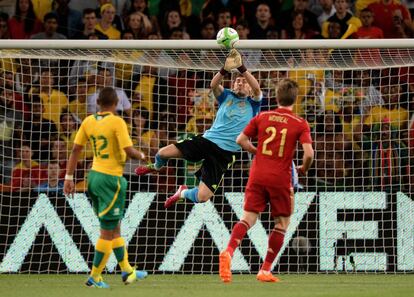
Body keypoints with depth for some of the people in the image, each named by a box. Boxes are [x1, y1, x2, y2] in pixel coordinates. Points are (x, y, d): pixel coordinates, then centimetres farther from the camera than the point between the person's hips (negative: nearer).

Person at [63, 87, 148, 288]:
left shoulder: (88, 122, 3)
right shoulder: (117, 122, -15)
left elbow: (76, 150, 4)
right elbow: (129, 151, -18)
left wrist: (69, 177, 9)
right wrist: (142, 156, 3)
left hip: (94, 176, 7)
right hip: (111, 179, -7)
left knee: (115, 227, 18)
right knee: (108, 231, 2)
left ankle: (127, 271, 28)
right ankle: (94, 278, 4)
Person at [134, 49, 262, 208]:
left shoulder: (252, 104, 6)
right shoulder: (227, 96, 13)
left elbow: (257, 89, -16)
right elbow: (214, 85, -9)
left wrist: (241, 68, -30)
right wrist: (225, 69, -30)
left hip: (224, 153, -2)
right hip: (207, 140, 2)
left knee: (202, 197, -13)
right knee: (163, 152, -14)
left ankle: (183, 192, 26)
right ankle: (157, 167, 27)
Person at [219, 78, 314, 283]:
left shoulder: (262, 117, 6)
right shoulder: (300, 124, -3)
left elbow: (241, 140, 6)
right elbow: (309, 153, -13)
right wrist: (303, 169, 7)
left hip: (258, 176, 3)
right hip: (281, 179, -2)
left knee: (248, 218, 3)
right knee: (282, 223, 13)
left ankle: (228, 251, -25)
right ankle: (265, 270, 10)